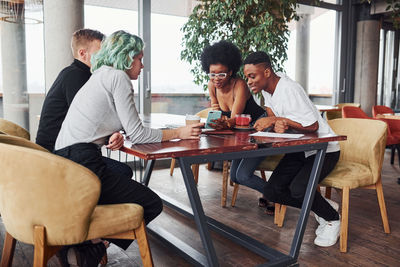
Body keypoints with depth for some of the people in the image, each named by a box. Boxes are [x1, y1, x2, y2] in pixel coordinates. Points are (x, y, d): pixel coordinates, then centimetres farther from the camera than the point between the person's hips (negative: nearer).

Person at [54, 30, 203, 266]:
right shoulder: (118, 77, -5)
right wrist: (178, 133, 0)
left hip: (63, 163, 10)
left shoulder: (100, 76, 23)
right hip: (83, 164, -10)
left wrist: (114, 136, 6)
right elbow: (136, 134, -8)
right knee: (153, 205, -2)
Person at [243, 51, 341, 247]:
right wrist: (277, 124, -19)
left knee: (298, 189, -30)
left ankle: (332, 219, 2)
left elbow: (312, 125, -28)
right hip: (299, 149, 9)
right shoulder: (267, 86, 2)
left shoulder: (289, 89, -25)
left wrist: (278, 120, -27)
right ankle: (323, 207, 13)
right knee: (271, 191, -5)